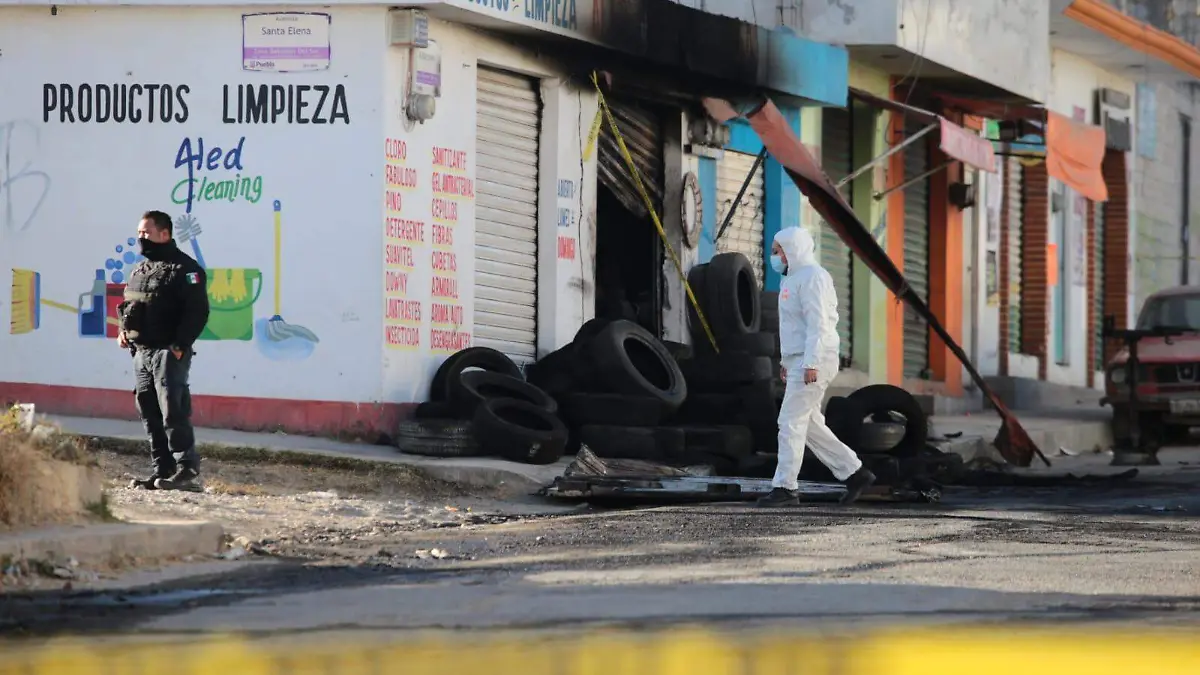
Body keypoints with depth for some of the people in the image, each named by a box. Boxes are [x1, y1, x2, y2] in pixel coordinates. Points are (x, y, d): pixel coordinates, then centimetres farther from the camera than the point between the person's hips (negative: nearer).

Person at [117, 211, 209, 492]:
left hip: (169, 353, -9)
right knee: (149, 414, 8)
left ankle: (187, 471, -12)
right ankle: (163, 471, 12)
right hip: (141, 352, 9)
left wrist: (179, 345, -20)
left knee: (173, 413, -13)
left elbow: (197, 311, -13)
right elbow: (127, 306, 28)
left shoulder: (184, 269, -7)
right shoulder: (139, 270, 19)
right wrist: (123, 331, 8)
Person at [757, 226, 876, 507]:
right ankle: (855, 473, 13)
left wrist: (811, 363, -25)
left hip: (813, 362, -11)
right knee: (809, 425, 11)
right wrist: (786, 361, 23)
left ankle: (785, 487, -7)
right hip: (799, 363, 11)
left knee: (791, 422, -9)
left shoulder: (812, 277, -13)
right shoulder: (795, 278, 19)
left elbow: (818, 323, -21)